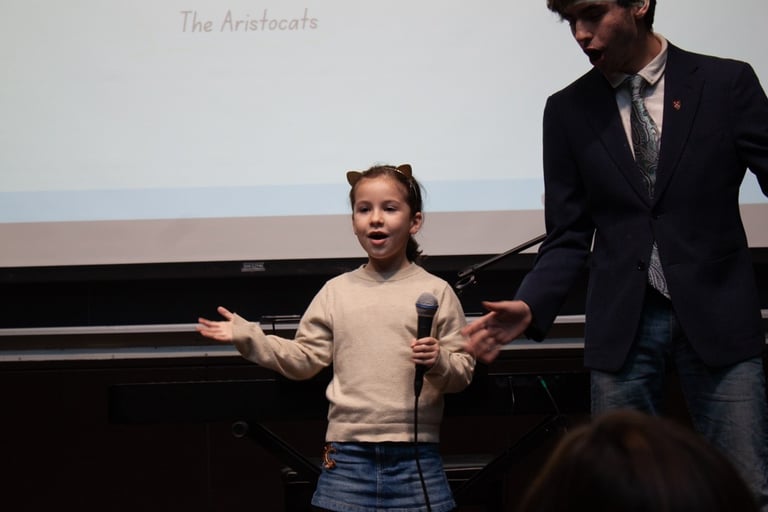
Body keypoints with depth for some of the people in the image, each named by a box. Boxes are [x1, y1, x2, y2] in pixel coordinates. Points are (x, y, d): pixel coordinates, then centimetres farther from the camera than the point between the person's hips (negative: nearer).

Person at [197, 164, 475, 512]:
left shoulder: (435, 292, 1)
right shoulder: (337, 292, 8)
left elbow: (463, 372, 2)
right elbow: (305, 359, 8)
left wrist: (439, 363, -19)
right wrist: (248, 337, 1)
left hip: (415, 457, -2)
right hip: (348, 456, 2)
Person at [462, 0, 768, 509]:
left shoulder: (727, 83, 1)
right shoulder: (569, 110, 6)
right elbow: (569, 235, 7)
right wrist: (530, 306, -10)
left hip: (717, 315, -2)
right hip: (622, 324, 2)